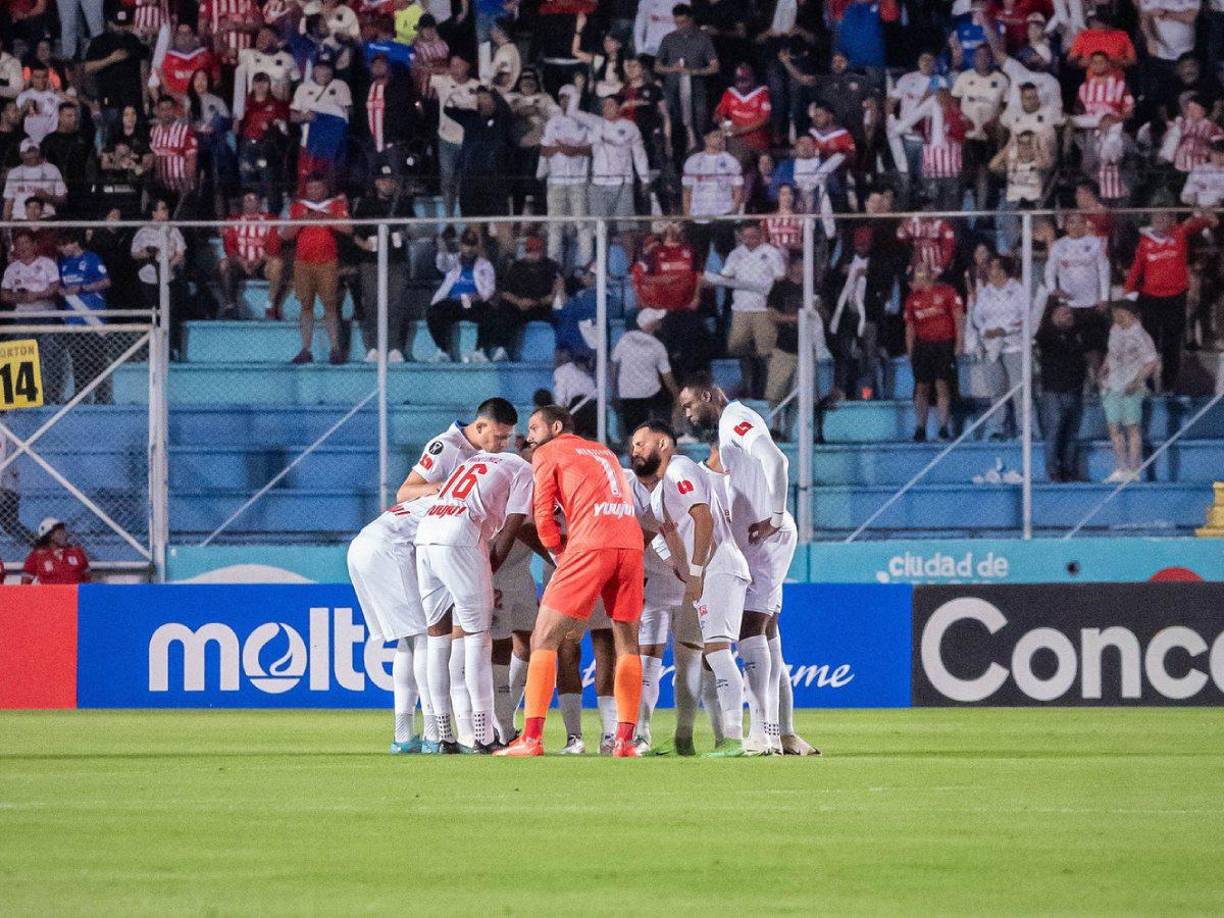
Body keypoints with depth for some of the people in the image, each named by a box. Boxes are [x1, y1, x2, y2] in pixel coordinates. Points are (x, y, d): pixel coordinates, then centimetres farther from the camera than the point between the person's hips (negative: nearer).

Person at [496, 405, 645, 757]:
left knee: (544, 639, 0)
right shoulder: (605, 453, 31)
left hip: (590, 544, -5)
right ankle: (625, 741, 7)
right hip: (631, 543, 5)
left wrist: (560, 556, 18)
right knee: (627, 643, 15)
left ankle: (531, 738, -9)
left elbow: (543, 516, 7)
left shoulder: (547, 453, 13)